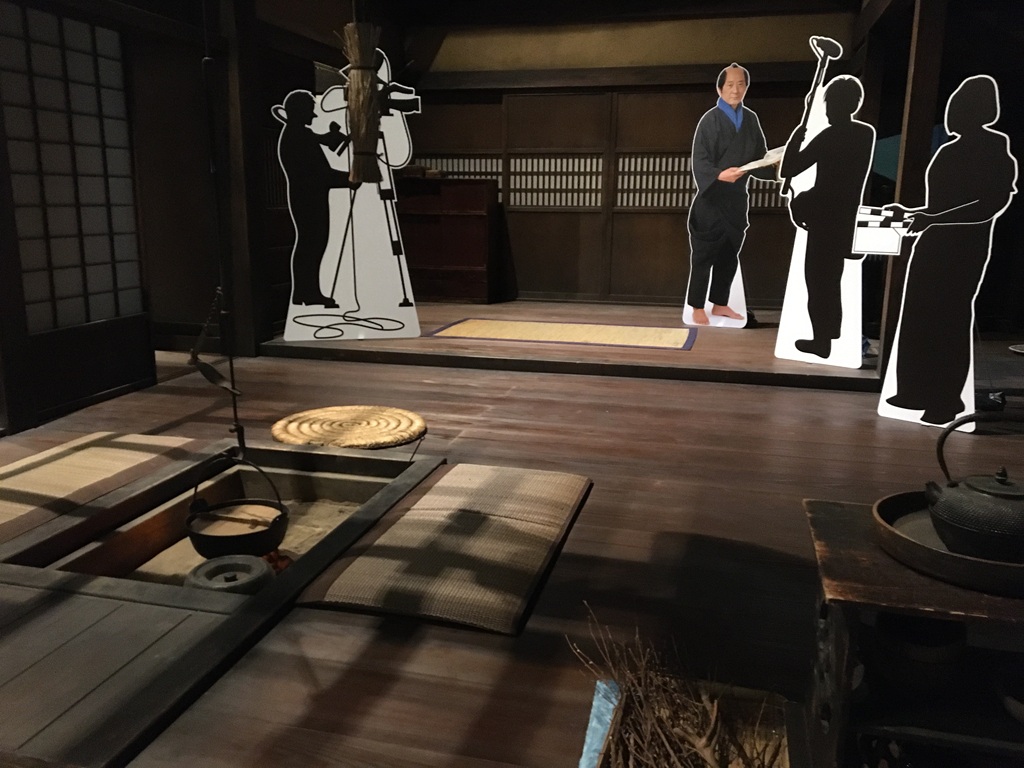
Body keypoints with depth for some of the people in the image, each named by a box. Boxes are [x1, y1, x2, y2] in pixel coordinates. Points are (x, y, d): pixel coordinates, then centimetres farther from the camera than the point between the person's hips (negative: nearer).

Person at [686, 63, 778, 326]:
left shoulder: (750, 119, 8)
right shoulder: (710, 120, -9)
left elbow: (759, 158, 11)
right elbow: (698, 160, -15)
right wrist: (719, 175, -32)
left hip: (737, 198, 6)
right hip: (711, 198, -6)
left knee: (730, 254, 12)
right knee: (704, 254, 0)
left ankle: (720, 304, 25)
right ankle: (698, 307, 11)